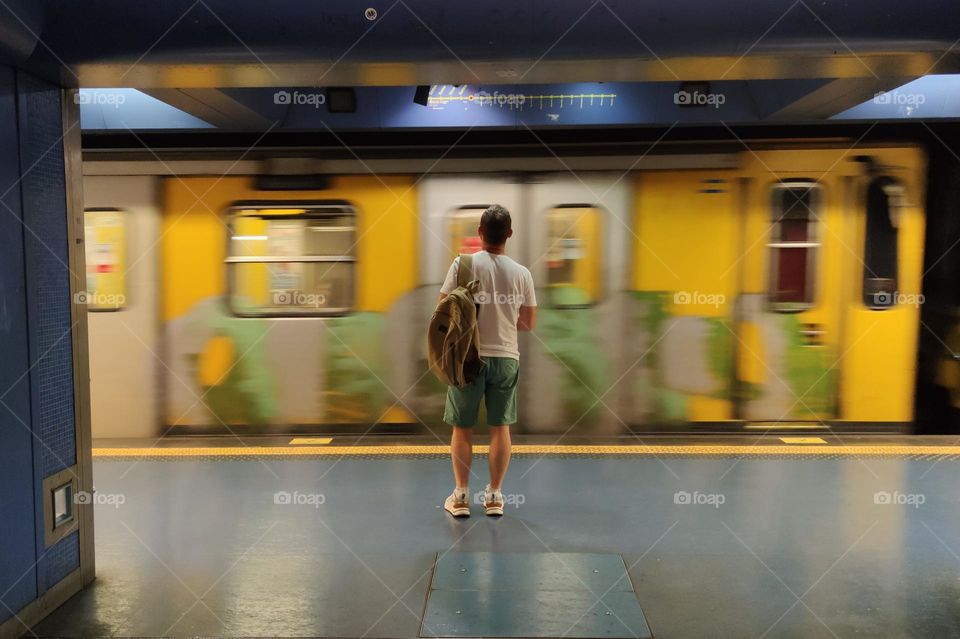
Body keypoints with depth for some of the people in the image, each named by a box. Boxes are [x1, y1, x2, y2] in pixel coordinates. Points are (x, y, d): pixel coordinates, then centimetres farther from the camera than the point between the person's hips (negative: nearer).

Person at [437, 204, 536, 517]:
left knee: (462, 428, 9)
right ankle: (494, 495, 18)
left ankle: (461, 496, 16)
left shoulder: (463, 264, -8)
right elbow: (528, 323, 6)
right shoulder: (521, 273, -1)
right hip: (506, 357, 2)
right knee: (500, 427, 11)